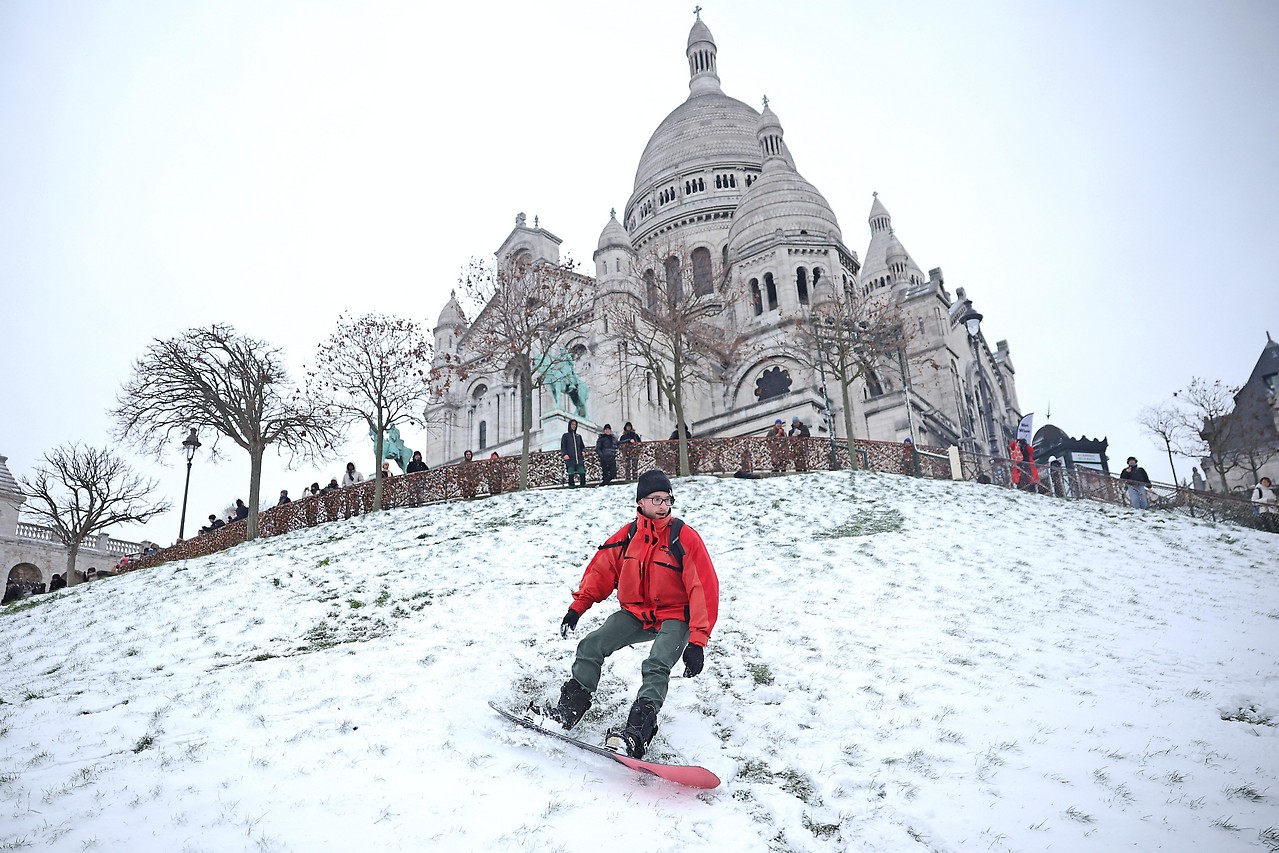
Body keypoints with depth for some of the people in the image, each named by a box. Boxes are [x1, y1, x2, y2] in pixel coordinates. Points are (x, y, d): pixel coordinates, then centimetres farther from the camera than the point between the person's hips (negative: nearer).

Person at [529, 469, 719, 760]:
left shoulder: (685, 538, -14)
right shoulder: (627, 535, -1)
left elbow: (704, 589, -17)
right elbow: (601, 570, 8)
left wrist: (697, 641, -22)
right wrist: (577, 607, 2)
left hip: (674, 618, -4)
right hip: (635, 613, 5)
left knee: (656, 667, -28)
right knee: (590, 646, -9)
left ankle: (635, 735, -34)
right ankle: (566, 711, -1)